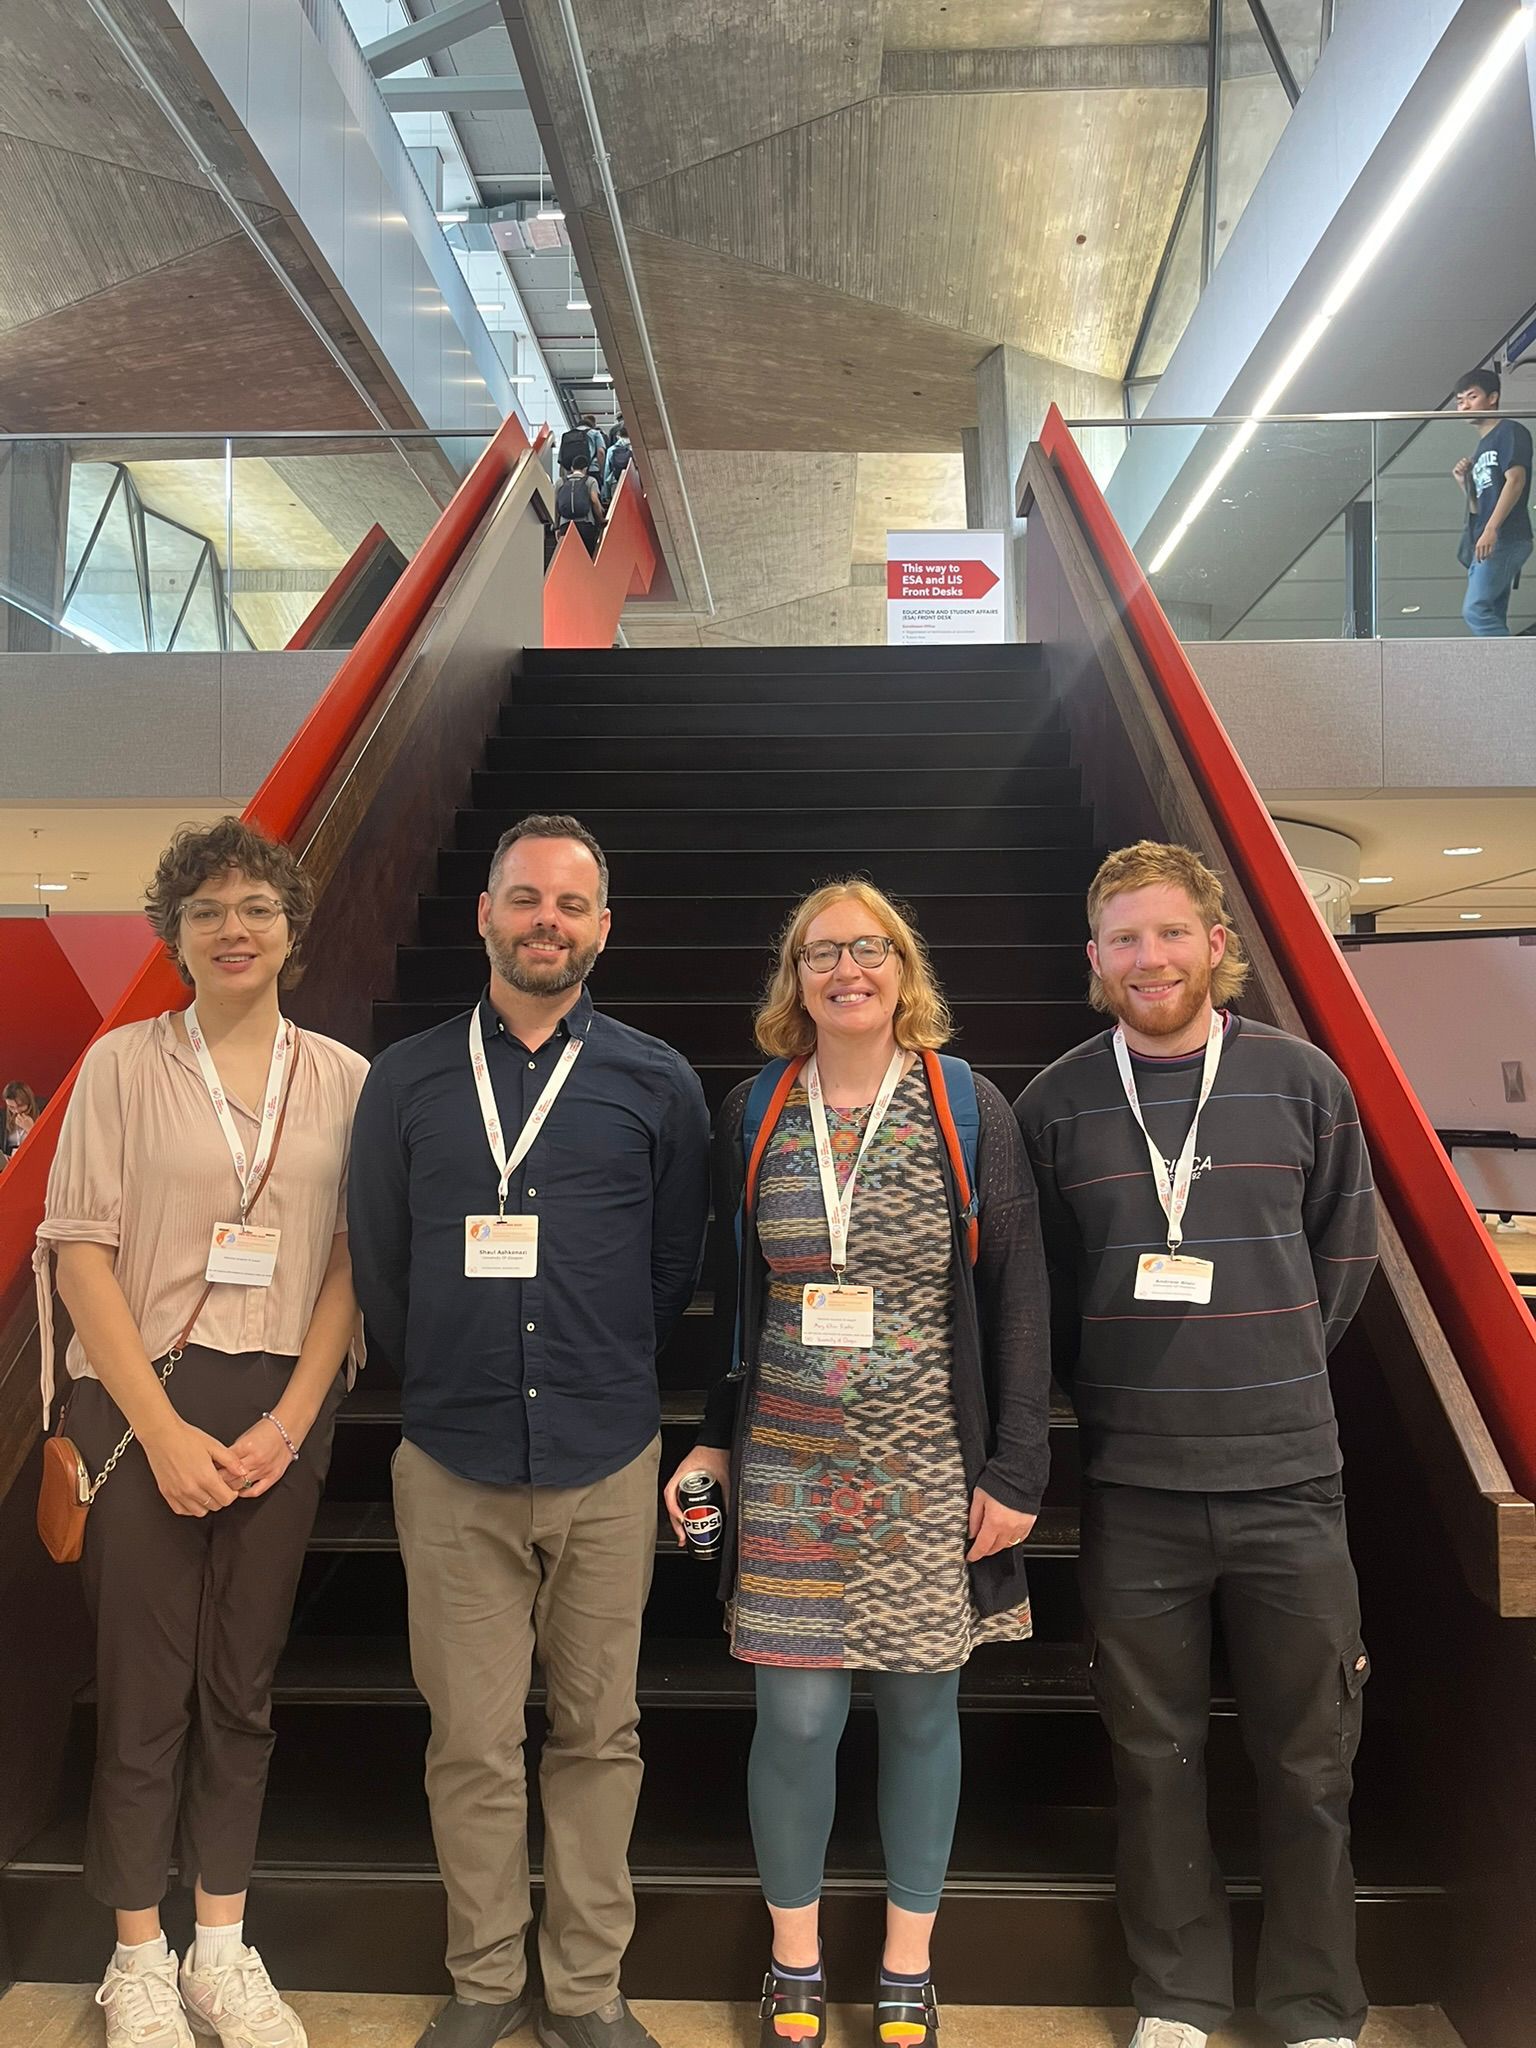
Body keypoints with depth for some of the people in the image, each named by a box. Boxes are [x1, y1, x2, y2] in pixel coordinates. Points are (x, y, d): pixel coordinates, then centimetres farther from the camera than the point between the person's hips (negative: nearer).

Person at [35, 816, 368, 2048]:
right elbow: (81, 1251, -4)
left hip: (283, 1411, 2)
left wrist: (291, 1419, -6)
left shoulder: (344, 1079, 3)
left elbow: (353, 1260, 2)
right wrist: (162, 1427, -9)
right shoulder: (124, 1064, -1)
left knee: (243, 1684, 12)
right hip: (146, 1402, -1)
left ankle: (223, 1947, 28)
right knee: (146, 1685, 6)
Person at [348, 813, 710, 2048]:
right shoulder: (406, 1081, 2)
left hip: (606, 1463, 0)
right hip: (455, 1465, 0)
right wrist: (444, 1386, 12)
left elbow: (676, 1267, 7)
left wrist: (605, 1383, 10)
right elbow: (380, 1266, 9)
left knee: (600, 1731, 12)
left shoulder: (658, 1084, 0)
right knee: (472, 1741, 9)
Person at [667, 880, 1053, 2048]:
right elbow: (731, 1293, 9)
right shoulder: (753, 1116, 3)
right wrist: (714, 1440, 6)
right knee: (798, 1714, 4)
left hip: (932, 1466, 0)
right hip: (789, 1464, 1)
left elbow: (1019, 1296, -2)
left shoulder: (968, 1108, -2)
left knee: (922, 1708, 11)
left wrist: (1016, 1470, -5)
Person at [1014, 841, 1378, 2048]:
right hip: (1133, 1485, 0)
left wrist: (1276, 1372, 11)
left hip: (1289, 1479, 0)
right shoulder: (1056, 1102, -2)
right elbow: (1032, 1281, 8)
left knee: (1311, 1760, 12)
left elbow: (1345, 1247, 10)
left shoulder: (1303, 1080, -1)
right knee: (1157, 1753, 13)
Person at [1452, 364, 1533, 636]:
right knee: (1492, 618, 4)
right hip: (1485, 544, 9)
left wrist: (1491, 529, -25)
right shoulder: (1481, 446, 25)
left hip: (1504, 540, -9)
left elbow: (1515, 480, -15)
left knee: (1476, 609, -21)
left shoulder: (1509, 432, 0)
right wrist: (1464, 482, 8)